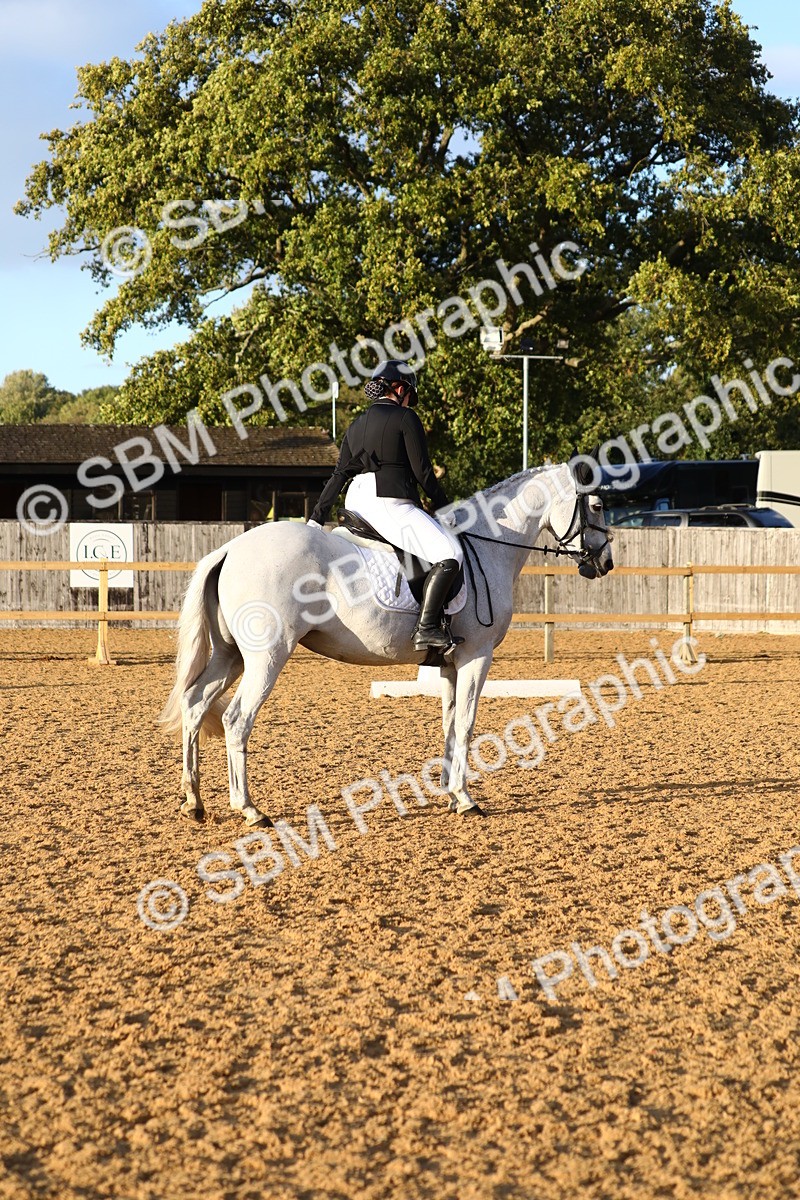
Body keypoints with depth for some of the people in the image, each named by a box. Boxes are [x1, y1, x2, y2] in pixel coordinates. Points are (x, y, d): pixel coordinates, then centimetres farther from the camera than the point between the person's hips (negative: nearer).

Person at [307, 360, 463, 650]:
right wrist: (443, 506, 8)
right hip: (389, 502, -9)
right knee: (449, 555, -16)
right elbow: (422, 471, -3)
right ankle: (426, 628, -27)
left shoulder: (356, 426, 20)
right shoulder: (406, 417, 0)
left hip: (356, 503, 9)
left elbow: (339, 476, 17)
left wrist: (316, 519, 18)